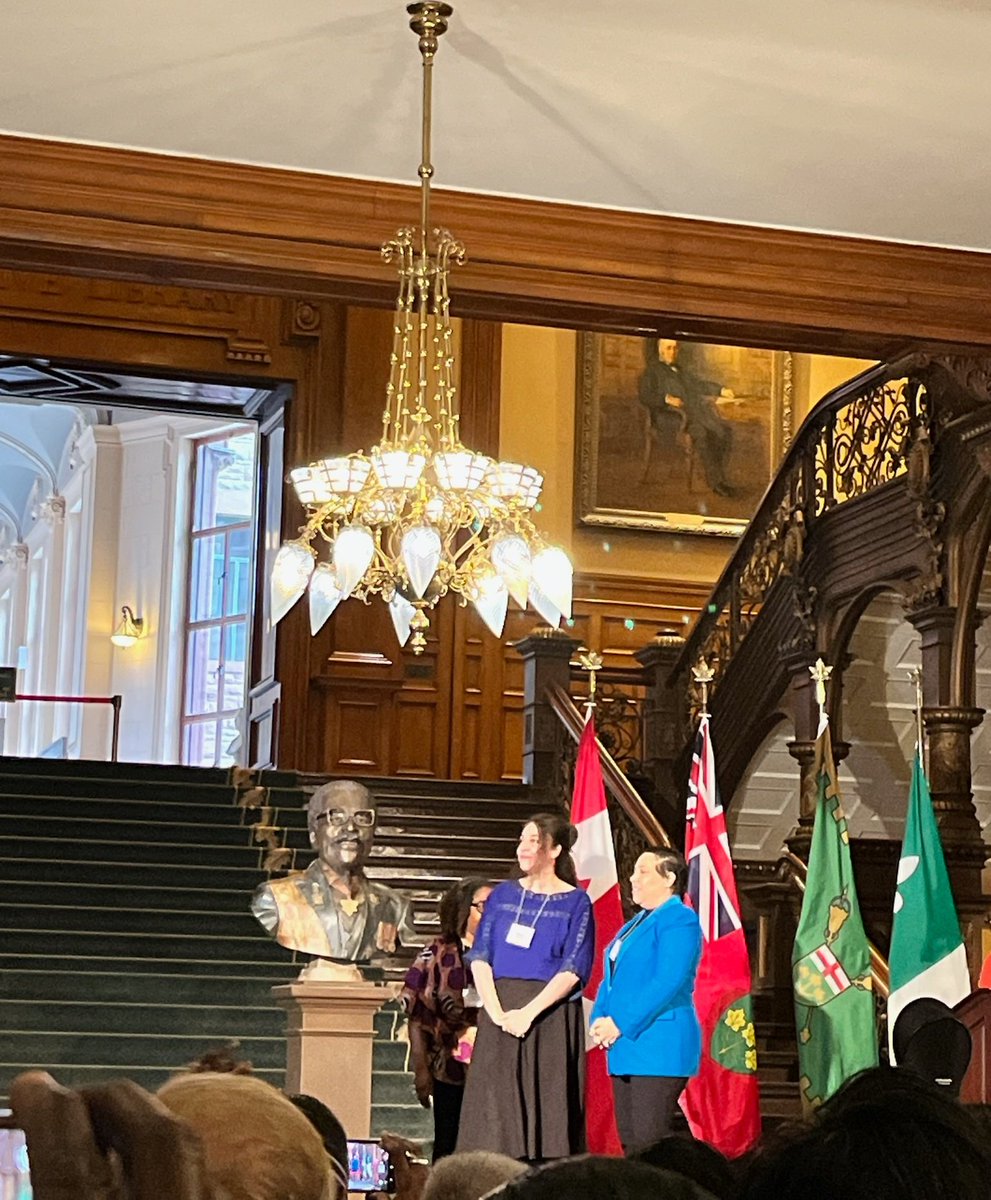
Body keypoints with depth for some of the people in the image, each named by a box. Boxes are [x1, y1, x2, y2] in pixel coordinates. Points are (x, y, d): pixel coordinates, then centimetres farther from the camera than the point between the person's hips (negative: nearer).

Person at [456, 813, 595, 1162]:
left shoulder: (576, 903, 2)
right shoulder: (503, 894, 13)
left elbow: (572, 970, -6)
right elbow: (480, 956, 6)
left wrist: (528, 1012, -16)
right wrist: (495, 1010, -9)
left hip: (549, 1017, -3)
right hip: (499, 1013, 3)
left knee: (545, 1112, -5)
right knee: (495, 1114, -2)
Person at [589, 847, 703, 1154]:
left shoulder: (679, 919, -9)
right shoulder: (636, 923, 21)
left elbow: (668, 983, -19)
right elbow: (611, 978, 23)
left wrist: (620, 1024, -19)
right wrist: (599, 1020, 4)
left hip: (658, 1046, -10)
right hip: (626, 1048, 10)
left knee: (649, 1145, -11)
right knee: (629, 1143, 8)